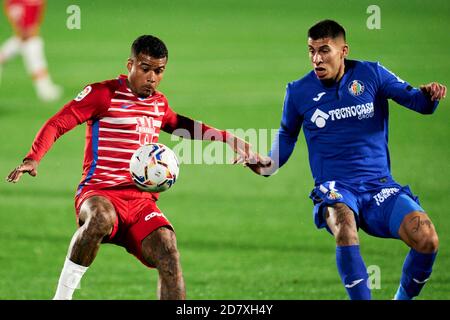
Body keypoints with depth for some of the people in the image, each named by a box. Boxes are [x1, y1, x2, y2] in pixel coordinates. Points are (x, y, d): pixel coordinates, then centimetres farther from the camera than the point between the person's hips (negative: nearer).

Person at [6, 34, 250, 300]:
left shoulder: (159, 103, 20)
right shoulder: (104, 94, 0)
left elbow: (179, 124, 42)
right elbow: (57, 124, -5)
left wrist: (226, 139, 38)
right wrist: (33, 159, -21)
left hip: (142, 201, 5)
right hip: (100, 193, -5)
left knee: (169, 252, -21)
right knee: (100, 219, -41)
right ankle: (62, 295, -29)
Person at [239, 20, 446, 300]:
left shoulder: (371, 74, 3)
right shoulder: (299, 92, 5)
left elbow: (415, 100, 1)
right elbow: (287, 135, 22)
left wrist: (429, 96, -23)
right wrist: (270, 164, 3)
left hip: (380, 186, 1)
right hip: (335, 188, -1)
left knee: (427, 239, -23)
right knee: (344, 224, -39)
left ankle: (404, 297, 6)